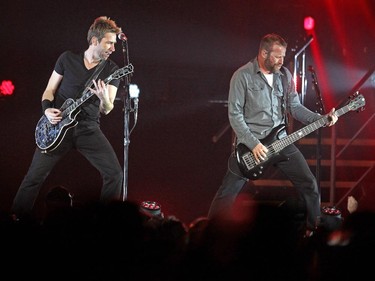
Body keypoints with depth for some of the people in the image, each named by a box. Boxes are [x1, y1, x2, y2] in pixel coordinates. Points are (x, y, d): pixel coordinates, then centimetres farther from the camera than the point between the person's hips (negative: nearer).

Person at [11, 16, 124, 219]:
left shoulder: (111, 70, 1)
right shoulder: (67, 59, 1)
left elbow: (106, 110, -4)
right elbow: (49, 90, 8)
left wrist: (104, 100, -27)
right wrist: (47, 109, -12)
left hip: (89, 128, 1)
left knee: (114, 174, -12)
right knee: (35, 176, -3)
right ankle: (17, 219, 11)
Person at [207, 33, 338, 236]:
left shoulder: (284, 75, 5)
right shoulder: (242, 76, -11)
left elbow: (295, 107, 10)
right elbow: (235, 114, -13)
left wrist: (321, 120, -6)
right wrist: (253, 144, -21)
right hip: (250, 142, -5)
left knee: (309, 185, 2)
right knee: (228, 192, -5)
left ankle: (315, 230, 18)